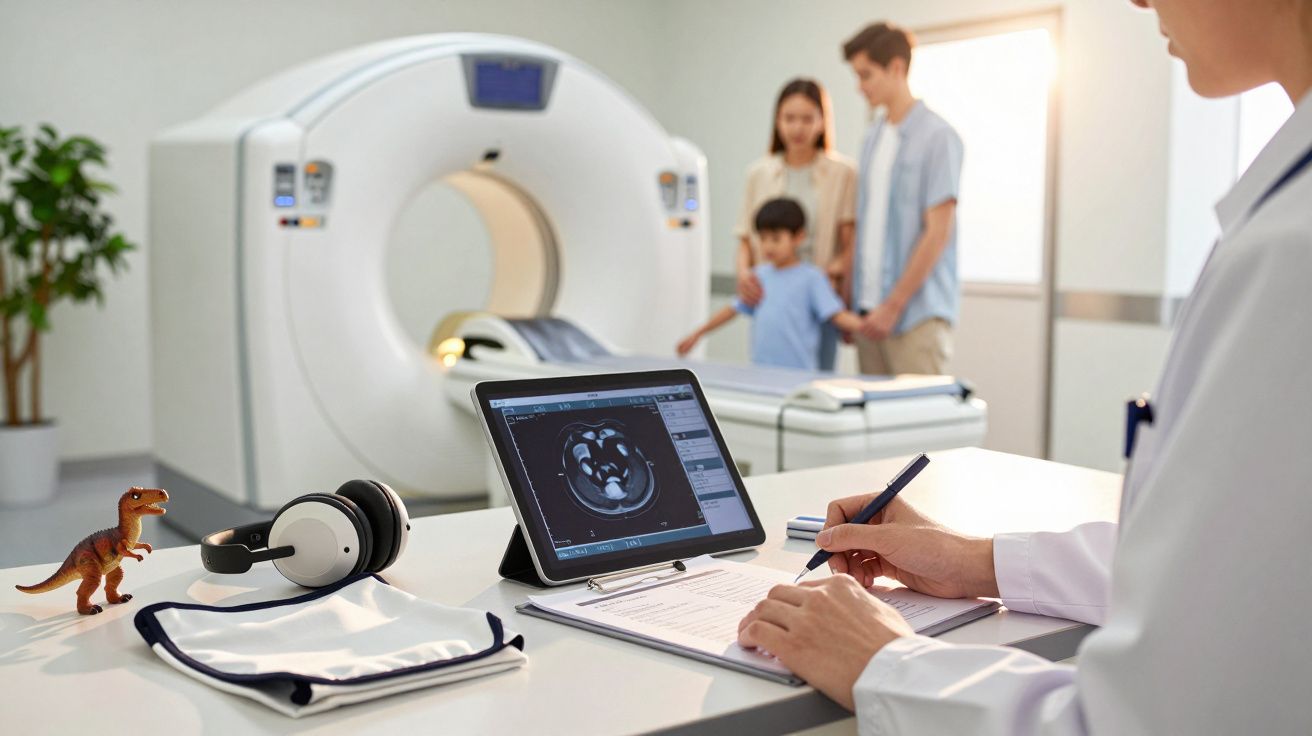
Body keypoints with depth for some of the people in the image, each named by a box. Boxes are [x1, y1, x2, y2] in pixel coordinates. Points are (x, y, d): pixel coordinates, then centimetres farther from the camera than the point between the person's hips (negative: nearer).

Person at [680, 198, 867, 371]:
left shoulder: (810, 277, -2)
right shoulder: (760, 275, 12)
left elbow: (837, 315, -9)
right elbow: (733, 310, 21)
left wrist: (864, 326, -28)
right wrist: (697, 334, 24)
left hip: (798, 371, -5)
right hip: (761, 371, 5)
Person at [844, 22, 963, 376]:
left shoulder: (937, 137, -8)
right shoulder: (873, 137, 14)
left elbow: (938, 233, -12)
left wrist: (894, 306, -12)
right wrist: (852, 300, 12)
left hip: (918, 313, -7)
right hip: (870, 308, 7)